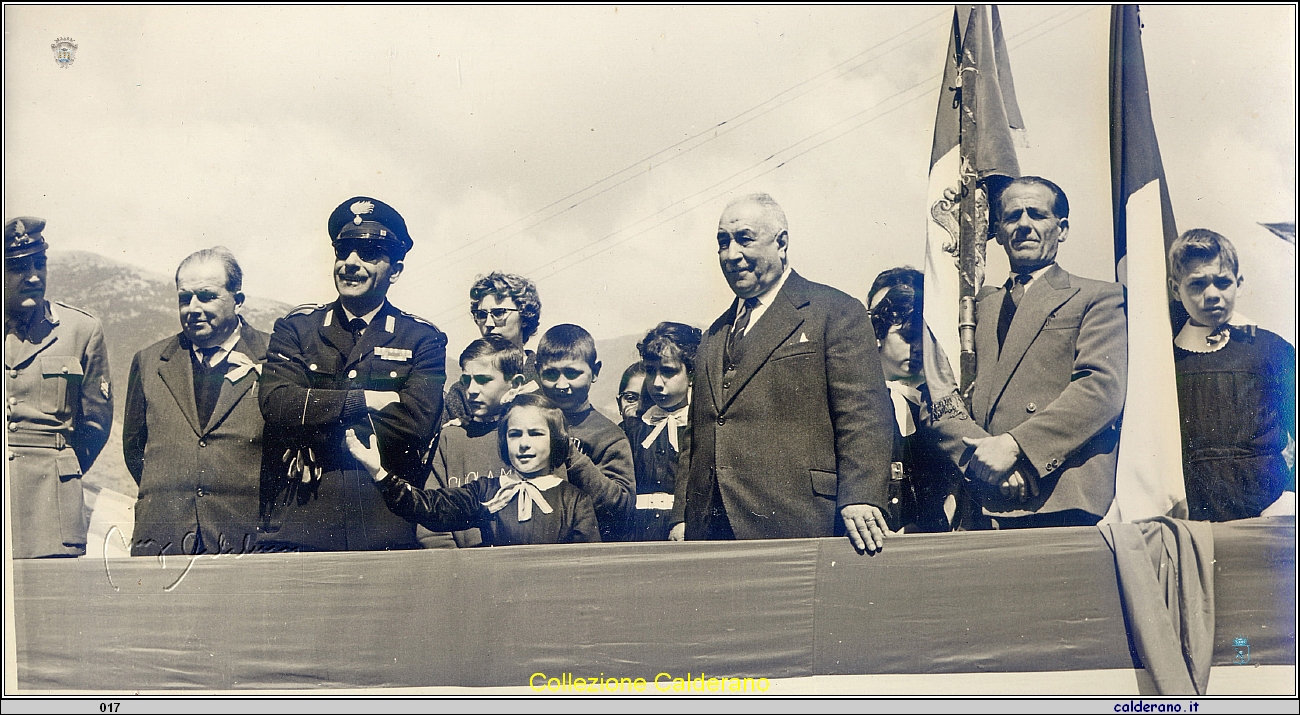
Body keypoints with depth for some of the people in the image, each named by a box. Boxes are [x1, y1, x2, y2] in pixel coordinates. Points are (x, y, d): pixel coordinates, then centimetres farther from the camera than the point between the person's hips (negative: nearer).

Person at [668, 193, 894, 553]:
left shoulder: (836, 312, 2)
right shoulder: (713, 337, 22)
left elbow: (864, 415, -8)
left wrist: (858, 499, -20)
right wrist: (681, 517, 12)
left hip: (796, 524, -5)